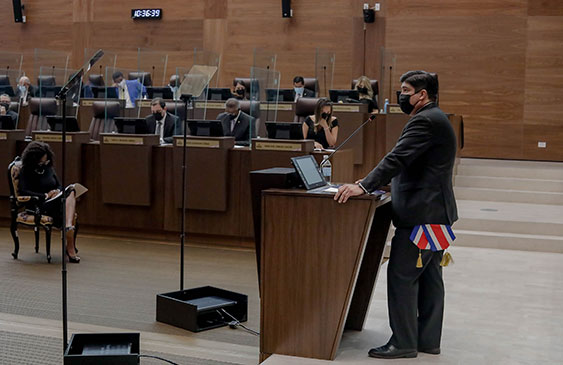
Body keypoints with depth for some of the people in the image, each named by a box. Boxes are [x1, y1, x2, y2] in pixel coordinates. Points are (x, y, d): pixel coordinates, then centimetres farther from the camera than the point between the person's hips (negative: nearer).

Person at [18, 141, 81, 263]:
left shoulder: (49, 168, 19)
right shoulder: (26, 172, 1)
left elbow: (59, 185, 24)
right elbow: (23, 191, -12)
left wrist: (58, 192, -3)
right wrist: (45, 196, -17)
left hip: (56, 202, 6)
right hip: (40, 206, -6)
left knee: (71, 192, -29)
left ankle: (68, 225, -50)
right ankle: (70, 247, -41)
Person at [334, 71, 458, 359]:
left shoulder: (425, 121, -14)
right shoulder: (435, 119, 19)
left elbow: (398, 158, -24)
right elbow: (406, 163, 23)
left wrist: (364, 186, -27)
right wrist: (371, 182, 19)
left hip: (421, 214, -11)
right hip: (436, 211, 11)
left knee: (401, 276, -7)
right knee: (429, 276, 13)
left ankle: (403, 342, -2)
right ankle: (428, 339, 20)